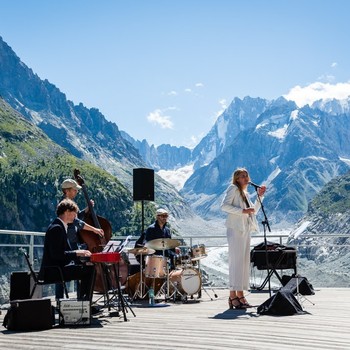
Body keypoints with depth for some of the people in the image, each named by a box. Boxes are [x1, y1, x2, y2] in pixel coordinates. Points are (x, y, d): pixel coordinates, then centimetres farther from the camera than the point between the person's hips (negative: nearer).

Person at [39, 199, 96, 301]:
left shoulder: (60, 226, 16)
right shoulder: (56, 228, -16)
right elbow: (56, 254, -24)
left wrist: (80, 253, 5)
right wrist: (77, 253, -18)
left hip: (58, 268, 11)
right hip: (53, 272, -11)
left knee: (89, 266, 15)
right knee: (90, 269, -15)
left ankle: (82, 301, 15)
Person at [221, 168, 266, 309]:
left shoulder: (245, 194, 23)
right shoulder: (233, 189, -1)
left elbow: (254, 211, 27)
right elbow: (224, 206, -15)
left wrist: (260, 196, 17)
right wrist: (242, 211, -20)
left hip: (246, 230, 9)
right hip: (235, 229, -9)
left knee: (245, 262, 7)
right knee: (236, 261, -11)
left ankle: (240, 294, 11)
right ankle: (233, 296, -11)